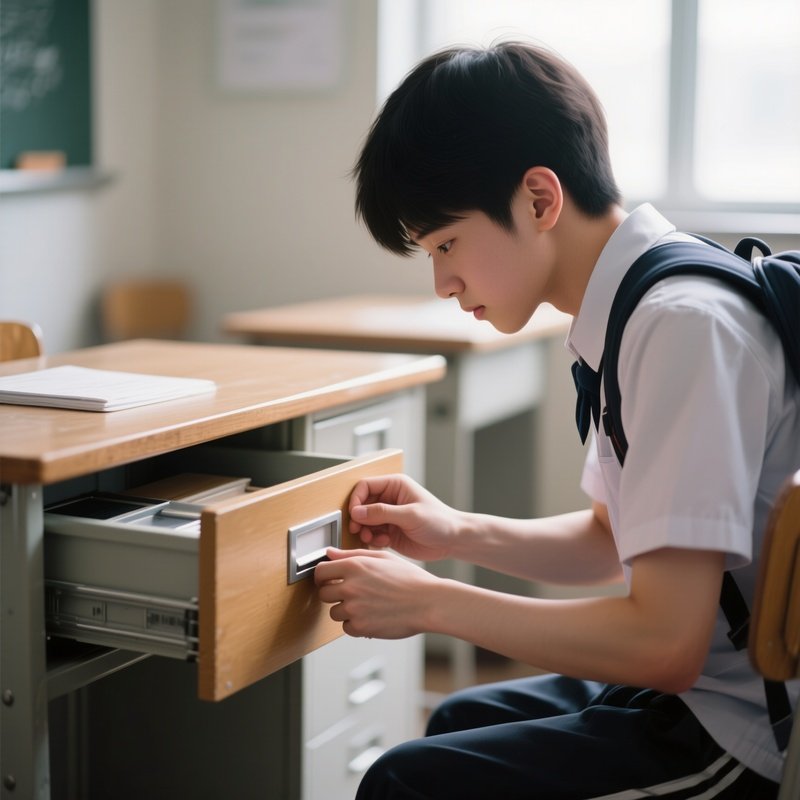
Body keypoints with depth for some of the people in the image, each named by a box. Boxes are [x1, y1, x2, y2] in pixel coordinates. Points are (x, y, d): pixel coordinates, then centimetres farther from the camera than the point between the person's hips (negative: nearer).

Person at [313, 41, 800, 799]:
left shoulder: (684, 325, -25)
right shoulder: (636, 312, 4)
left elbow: (664, 642, -27)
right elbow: (611, 540, 17)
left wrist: (430, 602, -18)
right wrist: (460, 535, 3)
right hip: (699, 686, 10)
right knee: (460, 722, 27)